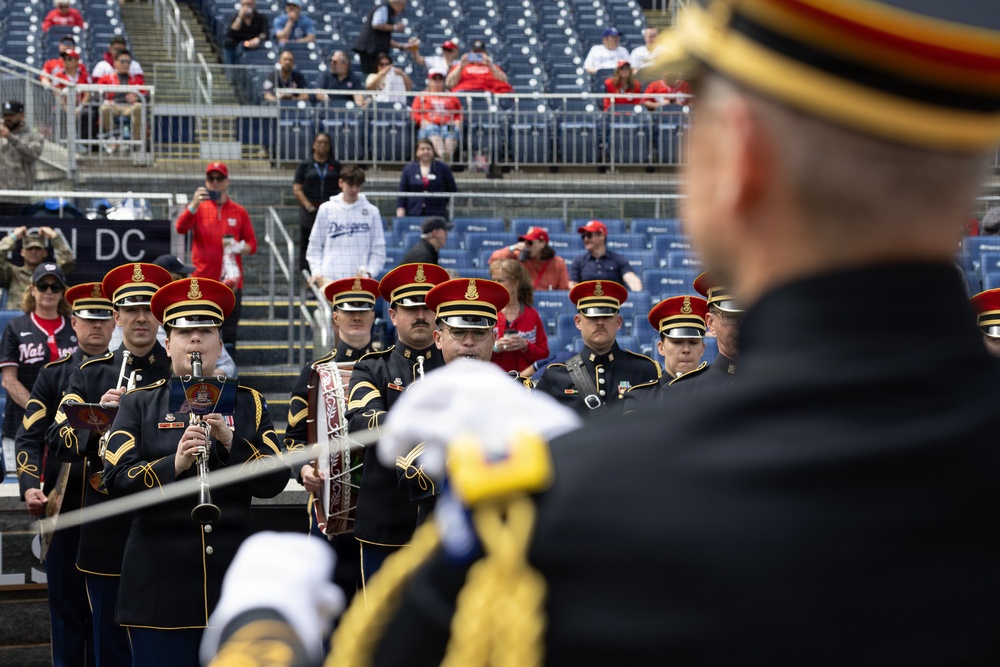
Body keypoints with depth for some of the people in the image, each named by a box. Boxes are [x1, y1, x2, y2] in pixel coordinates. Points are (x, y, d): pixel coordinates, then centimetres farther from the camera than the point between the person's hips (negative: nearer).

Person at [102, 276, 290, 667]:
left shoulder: (248, 403, 10)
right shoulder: (139, 404, 6)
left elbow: (275, 481, 1)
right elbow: (116, 480, -6)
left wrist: (230, 441, -15)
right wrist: (173, 465, -23)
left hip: (232, 576, 2)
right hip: (160, 582, -1)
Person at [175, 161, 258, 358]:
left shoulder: (239, 212, 11)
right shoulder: (198, 208, 8)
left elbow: (252, 244, 11)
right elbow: (180, 227, -11)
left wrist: (240, 248, -10)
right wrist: (194, 204, -25)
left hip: (231, 282, 1)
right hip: (203, 281, -1)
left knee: (229, 334, 2)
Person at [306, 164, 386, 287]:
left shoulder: (371, 211, 4)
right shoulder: (326, 209, 5)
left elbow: (378, 249, 6)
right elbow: (315, 245, 9)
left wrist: (369, 272, -8)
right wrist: (316, 271, -4)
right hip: (330, 278, 0)